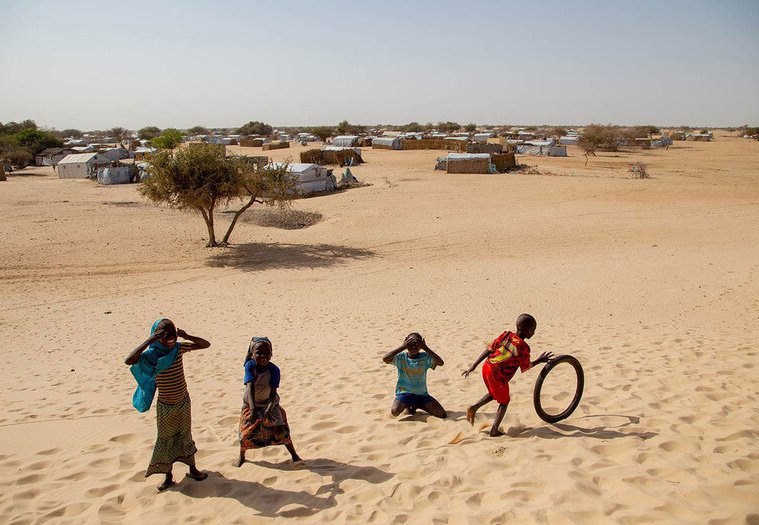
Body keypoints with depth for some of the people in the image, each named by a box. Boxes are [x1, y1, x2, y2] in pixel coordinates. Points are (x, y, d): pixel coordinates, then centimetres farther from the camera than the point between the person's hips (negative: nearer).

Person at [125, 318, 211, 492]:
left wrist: (187, 337, -21)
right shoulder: (152, 354, -19)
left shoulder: (179, 348, -10)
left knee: (185, 436, 18)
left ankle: (192, 469, 34)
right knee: (165, 440, 11)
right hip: (165, 406, -3)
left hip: (184, 401, 3)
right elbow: (128, 360, -37)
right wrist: (149, 340, -38)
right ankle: (168, 477, 27)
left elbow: (206, 344, -6)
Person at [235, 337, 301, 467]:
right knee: (246, 432, 2)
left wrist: (269, 408, -39)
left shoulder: (274, 369, -22)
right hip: (251, 404, 0)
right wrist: (252, 407, -46)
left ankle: (294, 455, 12)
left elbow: (273, 392, -22)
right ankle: (241, 456, 32)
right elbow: (250, 387, -34)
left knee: (281, 430, -6)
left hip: (269, 404, 0)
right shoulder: (250, 366, -24)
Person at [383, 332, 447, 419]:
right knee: (395, 411, -33)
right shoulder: (401, 357, -7)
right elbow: (385, 359, -25)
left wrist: (426, 348, -26)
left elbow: (441, 363, -21)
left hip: (422, 394, 2)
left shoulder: (425, 357, -4)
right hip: (404, 393, -2)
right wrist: (402, 347, -26)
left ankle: (418, 405, 12)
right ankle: (407, 405, 5)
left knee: (442, 415, -13)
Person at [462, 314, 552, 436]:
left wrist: (473, 366, 6)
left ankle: (474, 407, 15)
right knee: (504, 402, 16)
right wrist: (539, 360, 12)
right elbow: (525, 367, -2)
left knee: (494, 393, 31)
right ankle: (494, 430, 15)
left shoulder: (506, 335, 4)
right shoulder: (523, 347, -13)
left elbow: (488, 350, 4)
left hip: (486, 368, 6)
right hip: (498, 376, -6)